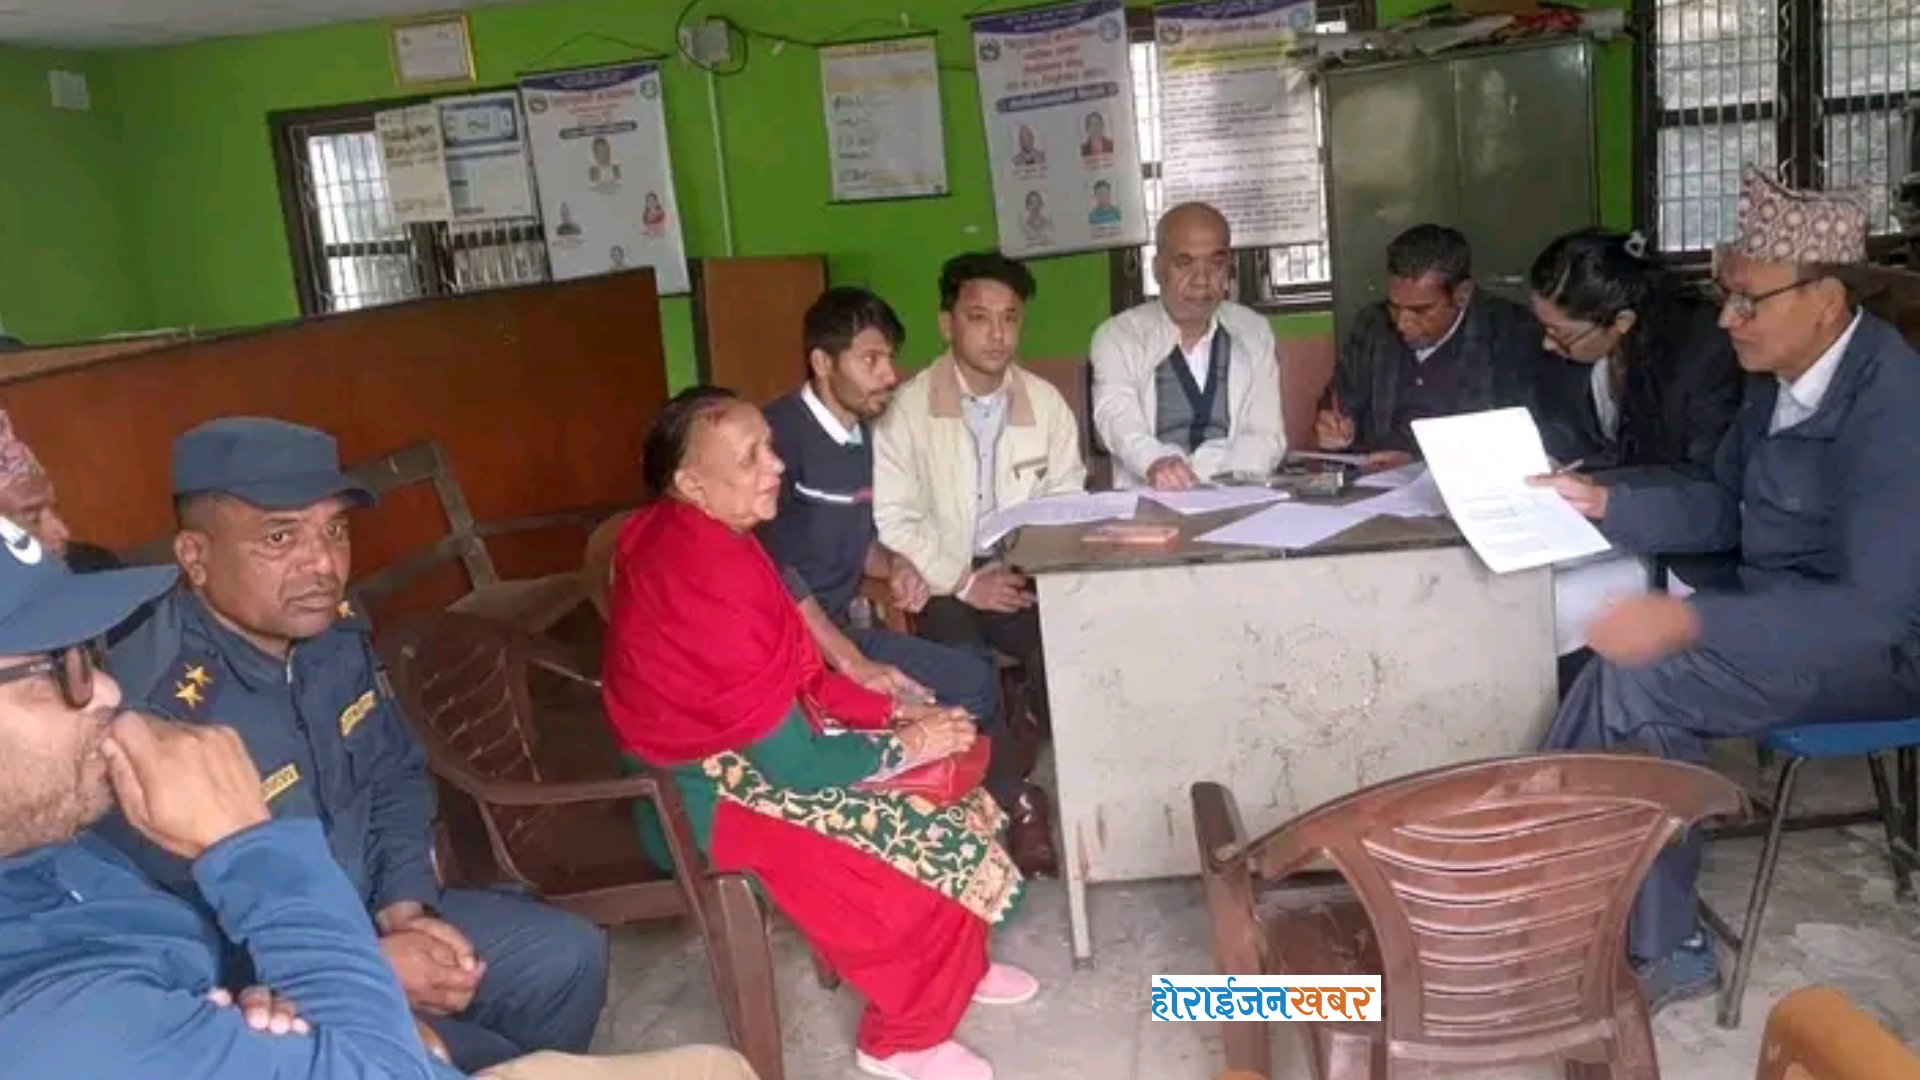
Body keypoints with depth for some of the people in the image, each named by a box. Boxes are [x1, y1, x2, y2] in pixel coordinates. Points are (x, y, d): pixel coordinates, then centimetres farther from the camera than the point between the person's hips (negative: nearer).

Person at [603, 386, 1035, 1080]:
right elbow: (792, 764, -27)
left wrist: (892, 711, -1)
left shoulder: (697, 539, -1)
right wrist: (907, 744, -14)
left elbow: (794, 676, 9)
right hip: (717, 791, -9)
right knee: (941, 846, -9)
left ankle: (956, 966, 27)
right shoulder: (706, 578, -31)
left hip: (750, 742, 9)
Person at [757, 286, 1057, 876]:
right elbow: (769, 569, -23)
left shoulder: (861, 433, 10)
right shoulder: (781, 434, -16)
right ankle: (1011, 810, 4)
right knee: (967, 687, -18)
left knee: (972, 678, -5)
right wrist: (851, 663, -26)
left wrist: (894, 565, -1)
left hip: (840, 631, 8)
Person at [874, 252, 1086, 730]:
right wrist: (962, 582, -13)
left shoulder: (1046, 402, 6)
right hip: (942, 587, -3)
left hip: (1025, 582, 3)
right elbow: (892, 521, -9)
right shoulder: (908, 409, -6)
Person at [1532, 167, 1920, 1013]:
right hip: (1787, 620, 8)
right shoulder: (1779, 377, 1)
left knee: (1628, 683, -24)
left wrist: (1688, 620, -39)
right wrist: (1605, 502, -2)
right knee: (1640, 698, -16)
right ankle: (1663, 949, -7)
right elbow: (1722, 508, 14)